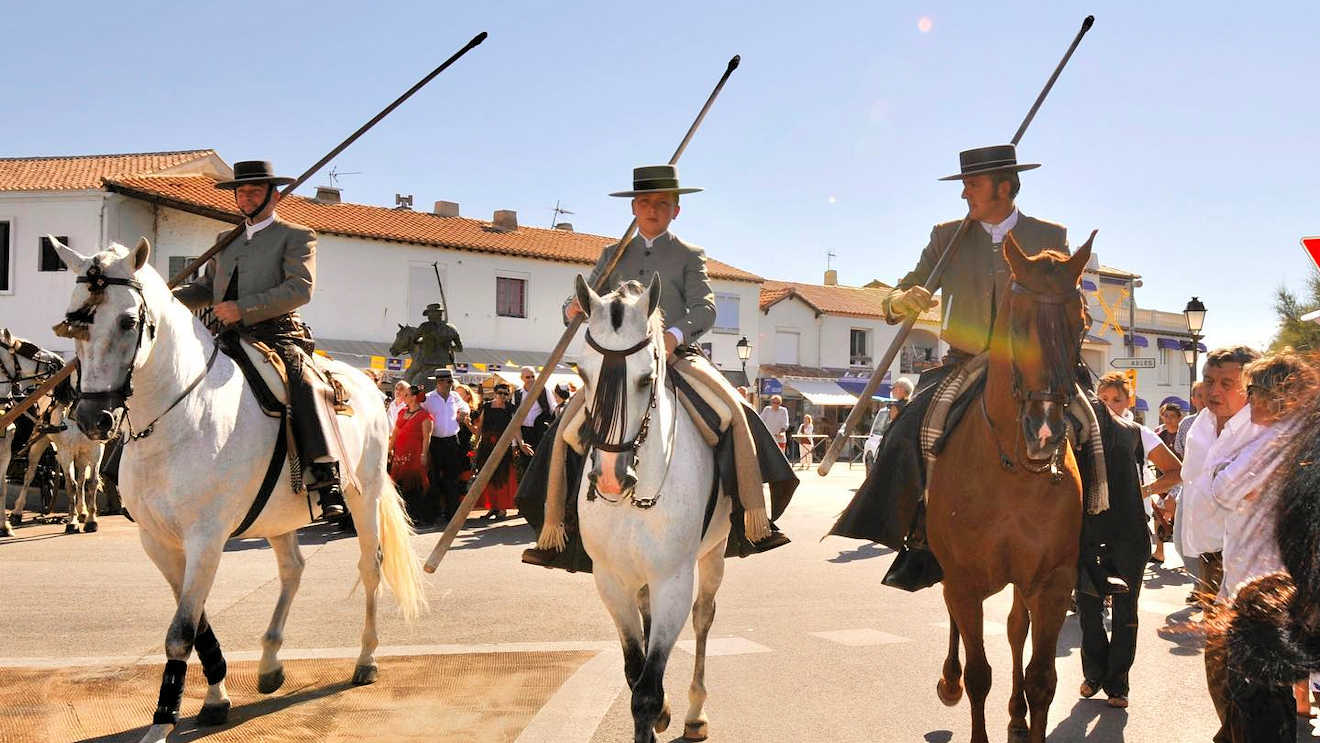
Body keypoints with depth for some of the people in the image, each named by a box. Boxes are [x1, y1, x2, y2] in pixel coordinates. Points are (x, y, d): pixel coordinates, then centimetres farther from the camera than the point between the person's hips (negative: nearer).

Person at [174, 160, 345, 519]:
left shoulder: (296, 236, 7)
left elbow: (300, 288, -8)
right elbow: (206, 287, 30)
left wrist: (243, 308, -17)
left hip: (277, 334, -7)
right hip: (229, 340, 7)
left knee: (301, 382, -34)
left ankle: (324, 477, -37)